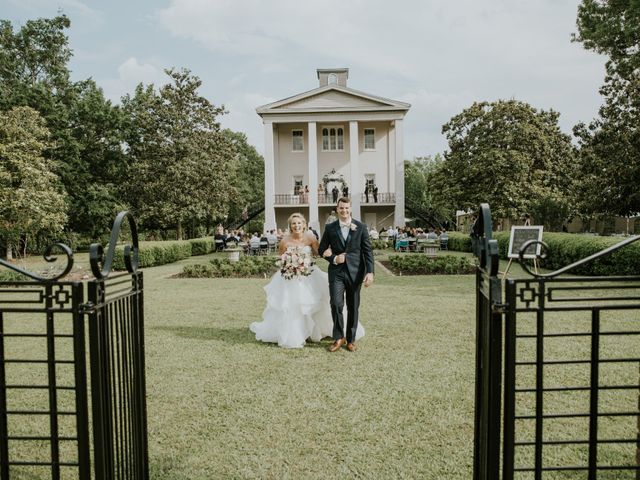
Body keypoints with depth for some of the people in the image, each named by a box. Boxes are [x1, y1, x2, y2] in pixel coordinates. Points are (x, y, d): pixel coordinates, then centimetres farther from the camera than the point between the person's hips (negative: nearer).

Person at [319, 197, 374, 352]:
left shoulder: (361, 227, 2)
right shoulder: (330, 228, 5)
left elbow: (368, 251, 0)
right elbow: (322, 249, 11)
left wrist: (370, 272, -10)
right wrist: (333, 259, -8)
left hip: (355, 272, 0)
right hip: (336, 272, 0)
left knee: (353, 308, 7)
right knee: (336, 304, -12)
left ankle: (351, 339, 23)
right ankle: (338, 338, 7)